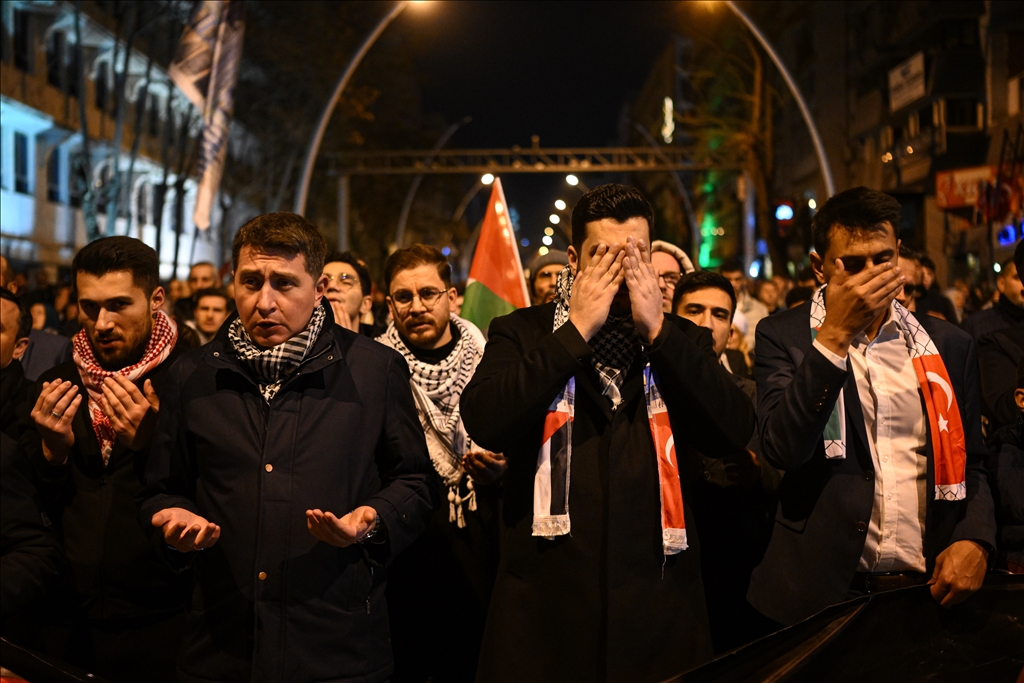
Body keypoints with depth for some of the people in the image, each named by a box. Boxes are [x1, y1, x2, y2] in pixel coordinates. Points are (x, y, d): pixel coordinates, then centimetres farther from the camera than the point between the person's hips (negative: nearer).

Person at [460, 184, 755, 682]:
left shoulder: (682, 340, 9)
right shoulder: (521, 333, 4)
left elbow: (732, 434, -6)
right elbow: (485, 425, -14)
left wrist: (657, 330, -10)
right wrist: (577, 329, -12)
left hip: (660, 603, 2)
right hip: (544, 601, -1)